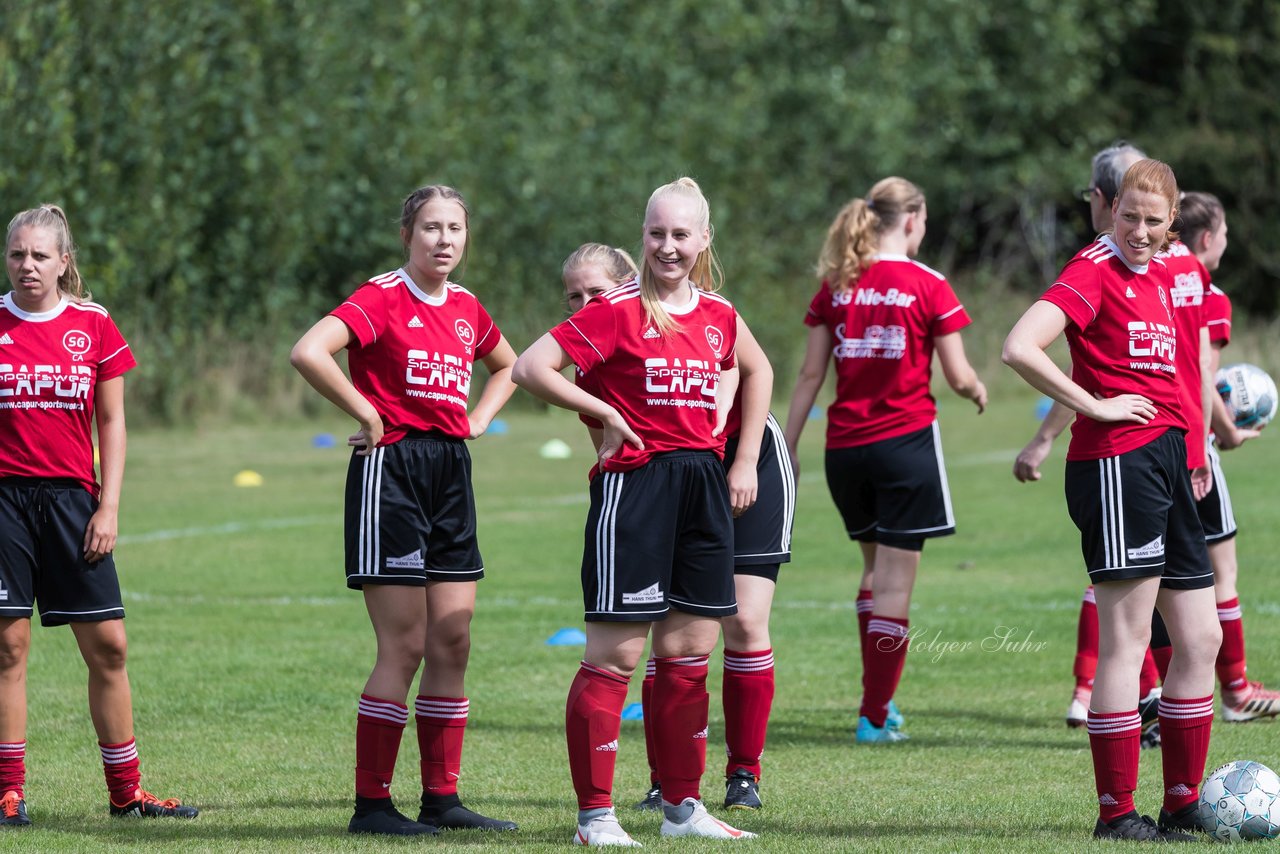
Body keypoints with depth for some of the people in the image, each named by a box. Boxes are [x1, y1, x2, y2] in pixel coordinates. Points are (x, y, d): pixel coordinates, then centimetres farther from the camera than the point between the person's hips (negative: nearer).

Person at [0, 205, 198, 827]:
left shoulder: (94, 325, 4)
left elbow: (111, 421, 7)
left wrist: (109, 506, 1)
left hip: (72, 497, 1)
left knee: (107, 645, 1)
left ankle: (125, 791, 9)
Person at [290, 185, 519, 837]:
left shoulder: (465, 308, 12)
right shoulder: (383, 298, -9)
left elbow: (507, 366, 32)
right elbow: (308, 353, -25)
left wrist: (478, 419, 14)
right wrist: (368, 415, -17)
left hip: (451, 474, 7)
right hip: (391, 472, -7)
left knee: (452, 644, 6)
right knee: (405, 648, -8)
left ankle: (442, 798, 13)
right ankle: (371, 803, -3)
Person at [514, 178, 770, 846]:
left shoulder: (718, 315, 9)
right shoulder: (617, 310, -8)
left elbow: (758, 371, 29)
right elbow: (531, 368, -12)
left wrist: (744, 461, 21)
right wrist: (607, 414, -8)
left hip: (703, 483, 6)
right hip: (634, 483, -6)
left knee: (690, 653, 9)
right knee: (616, 654, -6)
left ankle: (682, 806, 18)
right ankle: (595, 815, -2)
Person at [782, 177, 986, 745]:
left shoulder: (836, 286, 5)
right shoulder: (927, 287, -6)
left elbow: (811, 374, 4)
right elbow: (958, 377, -5)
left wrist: (788, 446, 9)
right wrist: (978, 390, 17)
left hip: (844, 446, 5)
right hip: (905, 440, -4)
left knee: (876, 565, 21)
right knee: (896, 580, 0)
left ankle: (878, 694, 19)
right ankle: (875, 715, 0)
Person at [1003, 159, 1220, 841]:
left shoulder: (1159, 274, 15)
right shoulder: (1095, 272, -9)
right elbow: (1019, 349, -22)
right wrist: (1096, 406, -15)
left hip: (1166, 460, 9)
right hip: (1117, 463, -9)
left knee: (1201, 641, 9)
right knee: (1127, 642, -6)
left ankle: (1182, 807, 16)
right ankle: (1116, 813, -1)